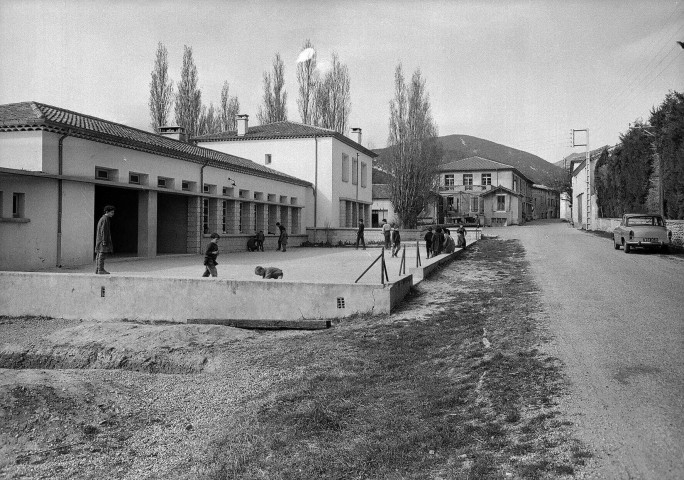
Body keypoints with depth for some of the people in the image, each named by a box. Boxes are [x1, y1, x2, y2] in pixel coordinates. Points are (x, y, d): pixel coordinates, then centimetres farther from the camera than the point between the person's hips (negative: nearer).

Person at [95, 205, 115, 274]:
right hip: (103, 239, -11)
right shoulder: (105, 219, -14)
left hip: (100, 239, 11)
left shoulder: (102, 218, 19)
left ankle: (97, 269, 14)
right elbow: (103, 231, -19)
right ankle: (101, 270, -12)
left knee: (99, 255, 11)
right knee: (102, 254, -10)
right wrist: (104, 241, -22)